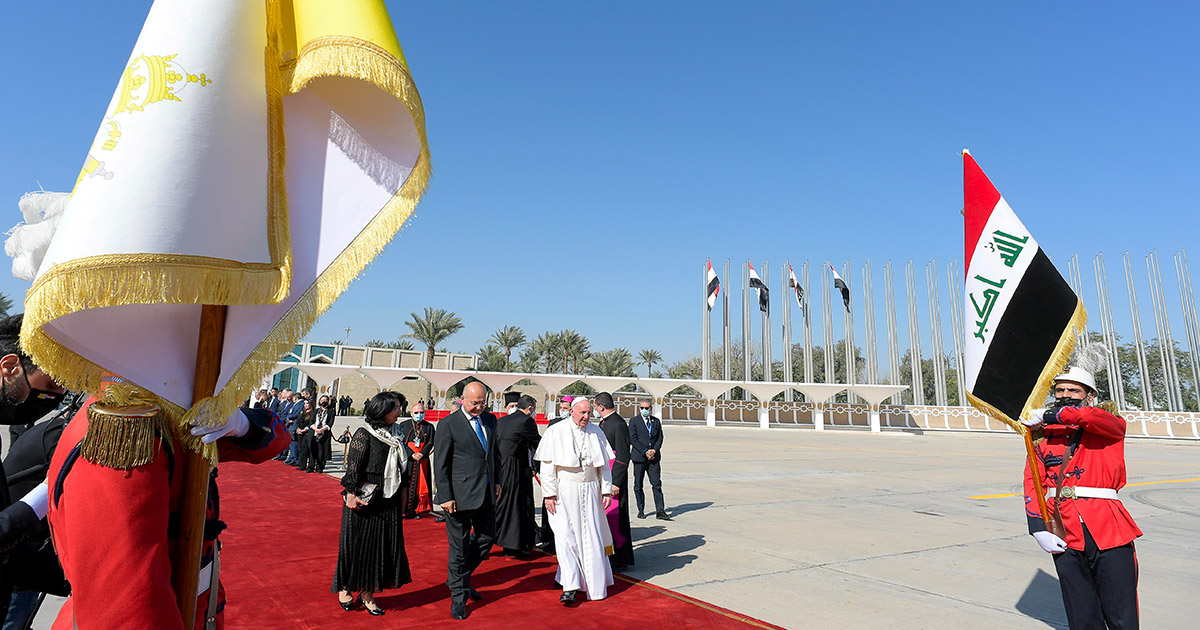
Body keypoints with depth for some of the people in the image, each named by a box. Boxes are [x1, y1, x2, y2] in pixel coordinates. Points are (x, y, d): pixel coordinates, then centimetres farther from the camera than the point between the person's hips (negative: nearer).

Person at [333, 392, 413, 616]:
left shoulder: (395, 434, 8)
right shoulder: (364, 434, -9)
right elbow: (353, 467, -12)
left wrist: (402, 495, 14)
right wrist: (351, 494, -19)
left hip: (389, 502, 6)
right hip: (364, 500, -6)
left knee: (385, 546, 6)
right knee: (356, 544, 5)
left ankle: (367, 594, 18)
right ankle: (346, 588, 27)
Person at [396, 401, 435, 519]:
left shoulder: (429, 426, 9)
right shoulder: (403, 425, 5)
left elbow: (430, 443, 3)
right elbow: (401, 443, -1)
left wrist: (421, 454, -13)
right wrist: (411, 455, -13)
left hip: (422, 460, 2)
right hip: (407, 460, -1)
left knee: (419, 485, 1)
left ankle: (414, 511, 8)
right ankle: (402, 510, 4)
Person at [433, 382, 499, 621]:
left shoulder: (490, 420, 8)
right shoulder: (448, 424, -10)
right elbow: (440, 464, -10)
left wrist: (496, 481, 12)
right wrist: (445, 497, -13)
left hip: (486, 494, 6)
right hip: (460, 496, -6)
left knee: (487, 538, 14)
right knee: (459, 546, 5)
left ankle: (460, 578, 37)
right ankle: (458, 597, 21)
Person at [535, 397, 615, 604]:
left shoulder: (596, 432, 5)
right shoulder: (556, 432, -6)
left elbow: (604, 464, 11)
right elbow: (547, 465, -6)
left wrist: (606, 489, 7)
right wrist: (549, 494, -10)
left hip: (589, 491, 3)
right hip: (564, 491, -3)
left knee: (592, 538, 7)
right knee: (566, 536, -9)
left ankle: (595, 585, 22)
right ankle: (569, 587, -5)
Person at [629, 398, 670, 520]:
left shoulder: (656, 421, 12)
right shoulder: (634, 421, 0)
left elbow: (660, 438, 10)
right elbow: (633, 439, -7)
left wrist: (654, 450, -7)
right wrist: (645, 452, -13)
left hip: (654, 458, 2)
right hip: (639, 457, -2)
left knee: (657, 485, -3)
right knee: (638, 486, 4)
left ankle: (660, 511, -3)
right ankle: (641, 510, 16)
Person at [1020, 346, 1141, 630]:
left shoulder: (1111, 426, 6)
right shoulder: (1042, 435, 11)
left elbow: (1091, 416, -20)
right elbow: (1033, 484, 5)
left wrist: (1048, 415, -8)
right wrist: (1038, 529, -5)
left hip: (1109, 534, -2)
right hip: (1065, 538, 2)